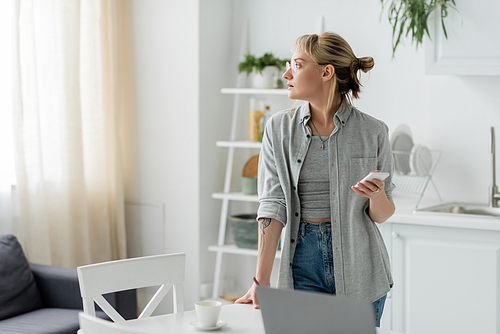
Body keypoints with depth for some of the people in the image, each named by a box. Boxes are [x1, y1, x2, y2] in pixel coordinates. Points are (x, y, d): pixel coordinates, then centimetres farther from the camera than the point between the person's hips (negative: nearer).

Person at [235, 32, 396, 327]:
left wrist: (377, 195, -21)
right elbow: (273, 204, -5)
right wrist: (261, 281, -11)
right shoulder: (280, 128, 1)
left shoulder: (372, 131, -3)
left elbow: (382, 215, 3)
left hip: (359, 269, -1)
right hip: (303, 261, 1)